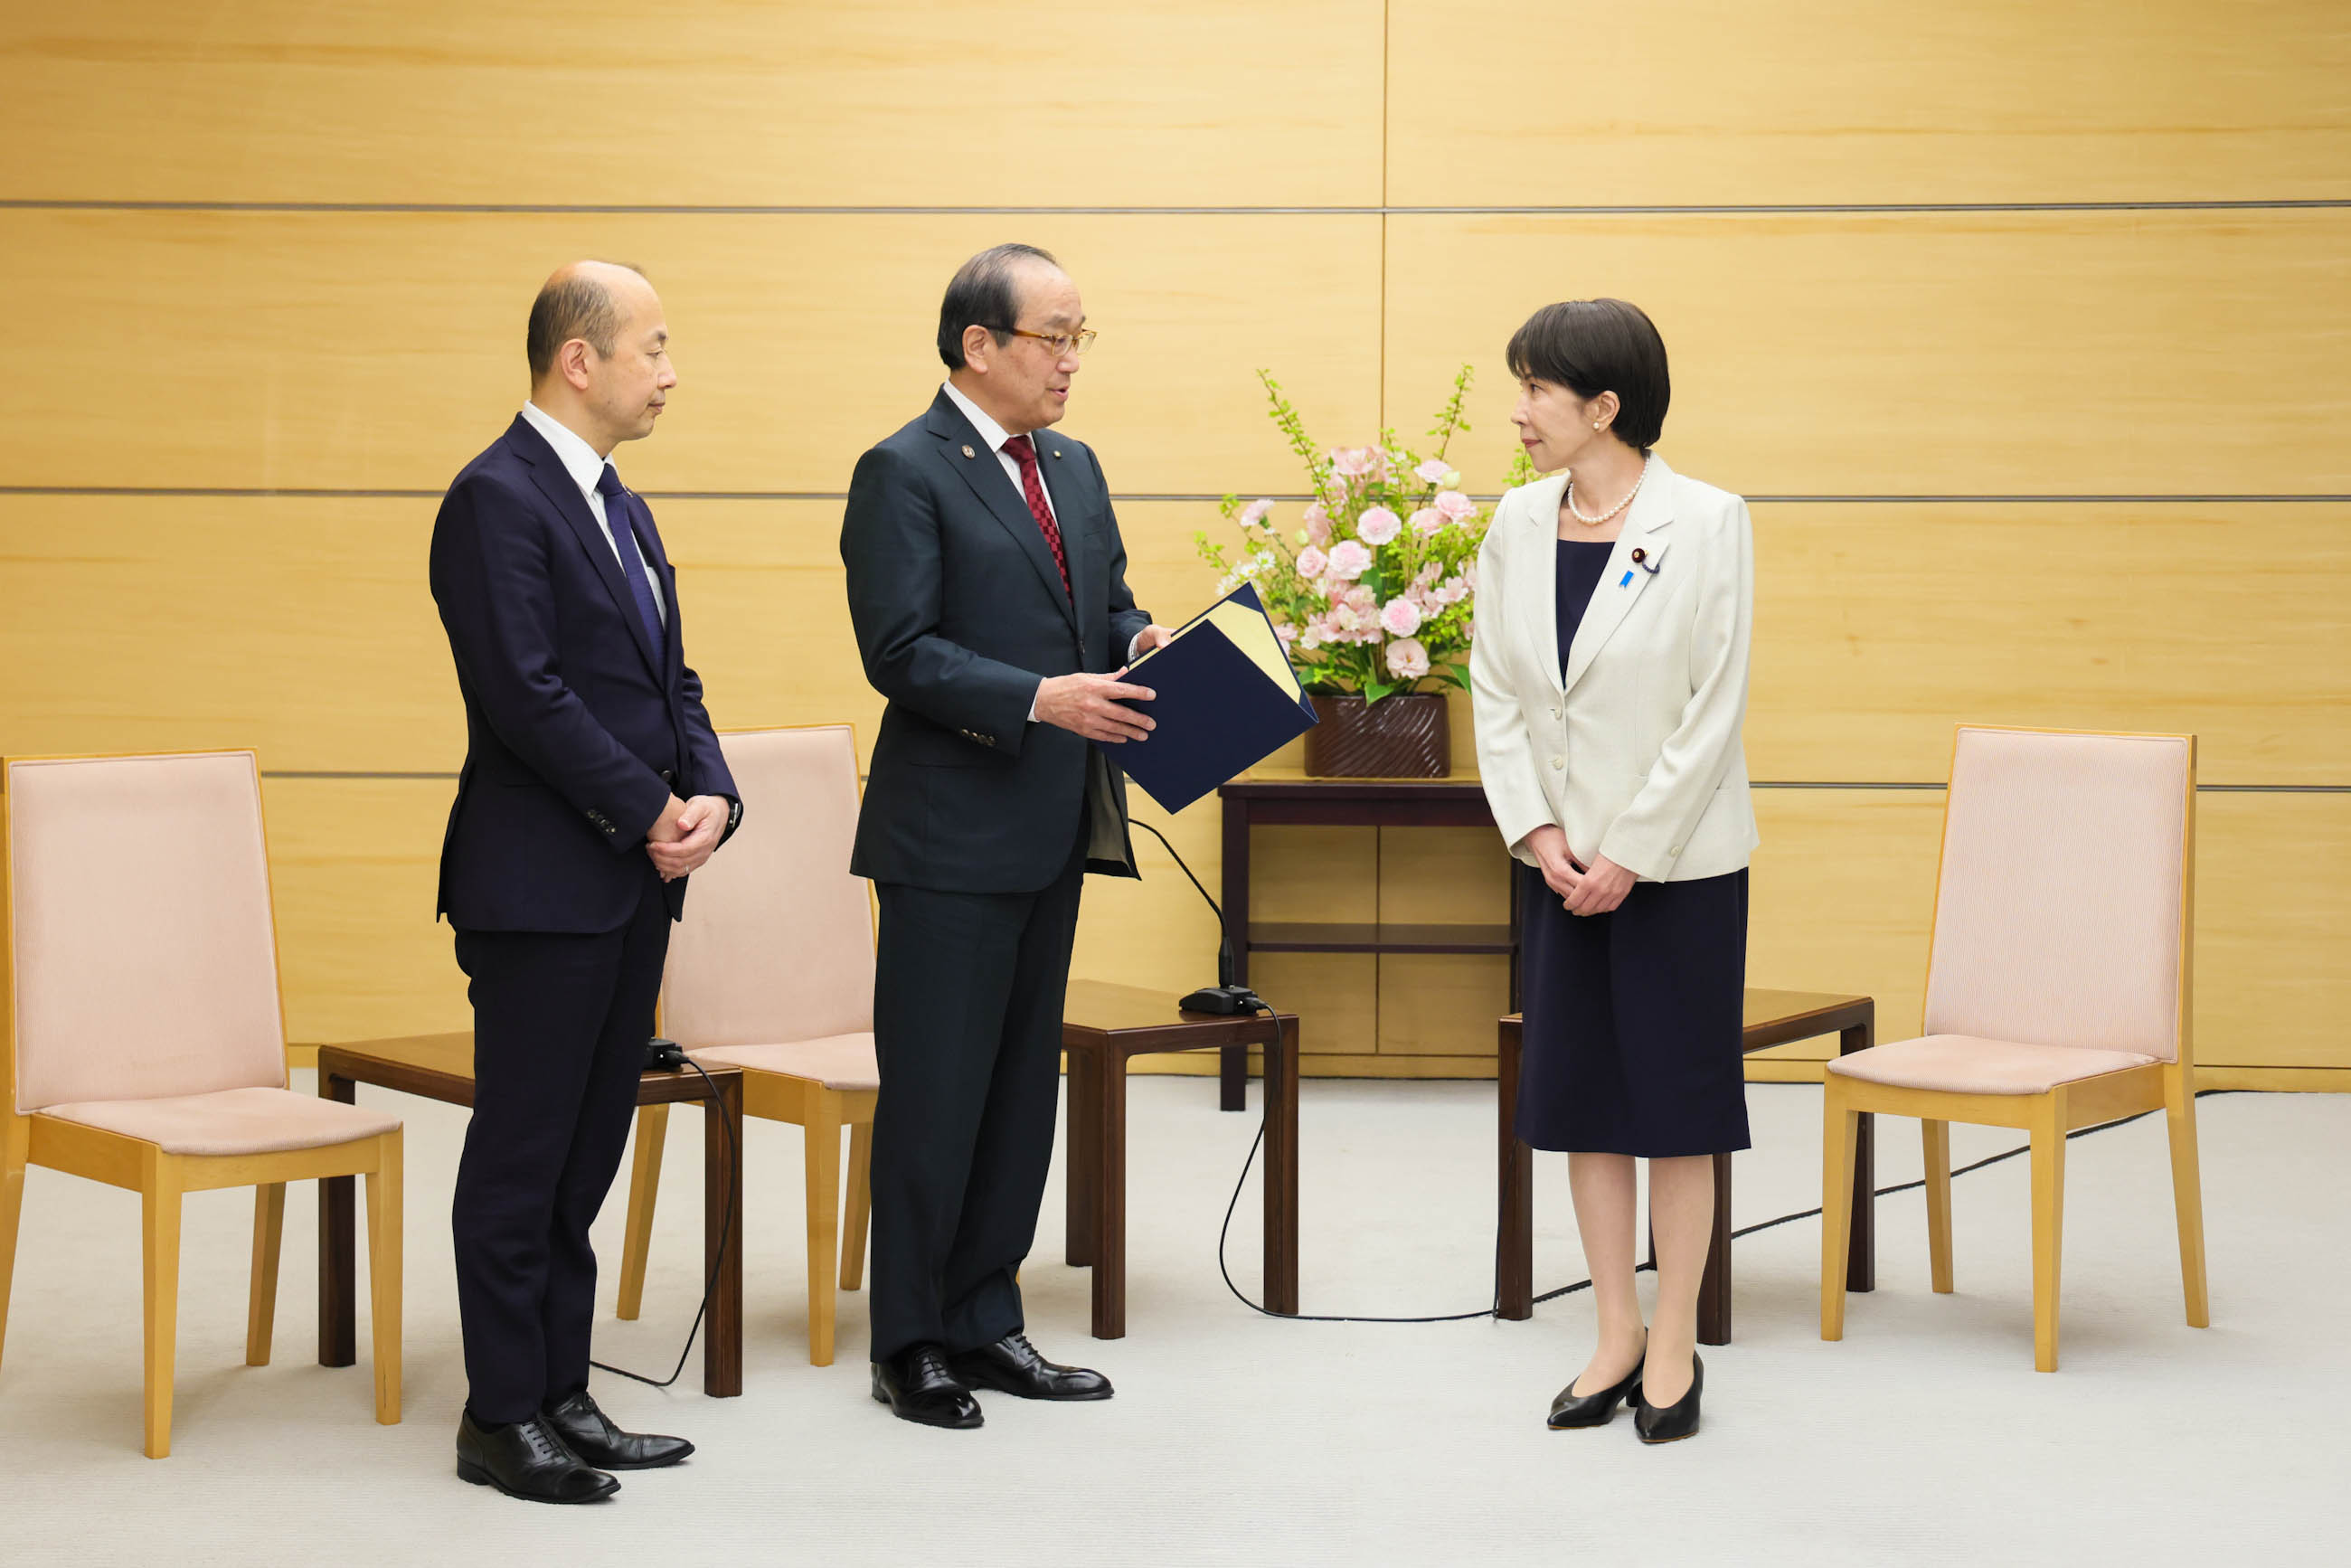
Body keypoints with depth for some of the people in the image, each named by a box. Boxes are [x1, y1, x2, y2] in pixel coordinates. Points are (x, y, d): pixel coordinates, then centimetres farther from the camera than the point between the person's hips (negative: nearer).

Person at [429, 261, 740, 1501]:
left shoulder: (621, 510, 17)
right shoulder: (498, 498, -12)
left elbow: (672, 679, 17)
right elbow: (526, 695, -19)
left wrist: (711, 796, -1)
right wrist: (652, 811, -14)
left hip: (635, 882, 9)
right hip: (541, 884, -9)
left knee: (586, 1154, 12)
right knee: (521, 1156, -1)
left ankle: (562, 1397, 20)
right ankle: (501, 1417, 7)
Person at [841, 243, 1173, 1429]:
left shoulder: (1074, 468, 15)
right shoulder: (903, 474, -10)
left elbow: (1108, 608, 19)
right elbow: (899, 652, -17)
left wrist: (1141, 644, -4)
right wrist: (1038, 697, -26)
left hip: (1053, 831, 8)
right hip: (950, 837, -8)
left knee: (1022, 1087, 13)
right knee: (935, 1094, -2)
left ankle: (984, 1321, 22)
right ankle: (909, 1344, 9)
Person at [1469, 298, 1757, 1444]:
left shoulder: (1704, 523, -11)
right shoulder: (1517, 524, 3)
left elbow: (1715, 707, -12)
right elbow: (1495, 693, 5)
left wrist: (1632, 853, -14)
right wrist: (1537, 832, -6)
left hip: (1676, 859, -5)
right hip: (1563, 859, 5)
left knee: (1675, 1097, 3)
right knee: (1577, 1092, 9)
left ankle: (1675, 1349, 14)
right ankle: (1615, 1337, 20)